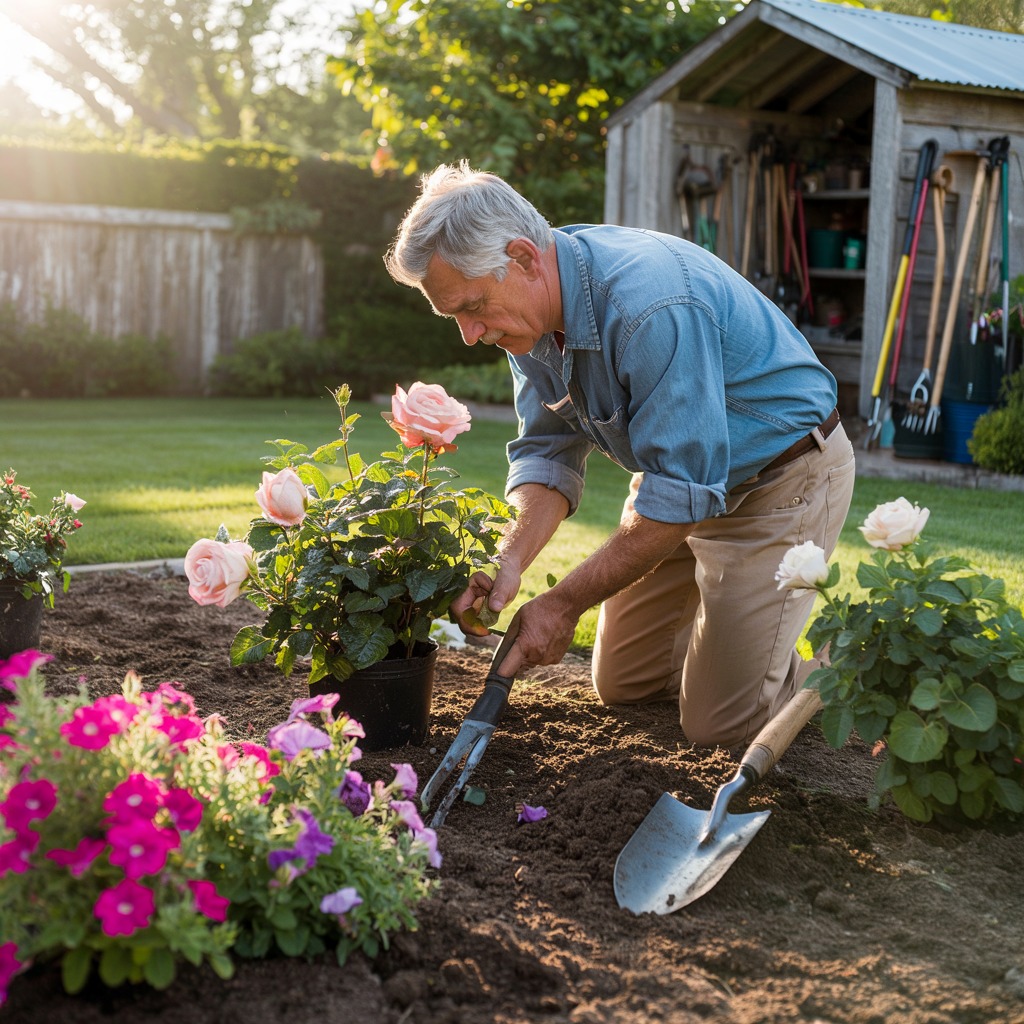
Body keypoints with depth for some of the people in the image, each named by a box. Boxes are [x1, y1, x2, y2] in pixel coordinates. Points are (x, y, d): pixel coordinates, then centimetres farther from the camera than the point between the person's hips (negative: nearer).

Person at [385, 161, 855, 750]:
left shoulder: (652, 307, -36)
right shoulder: (531, 306, -9)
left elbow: (682, 493, -32)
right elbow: (549, 452, -3)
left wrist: (566, 603, -26)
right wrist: (511, 561, -21)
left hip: (784, 483, -8)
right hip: (684, 467, 8)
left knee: (719, 724, -8)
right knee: (622, 685, 13)